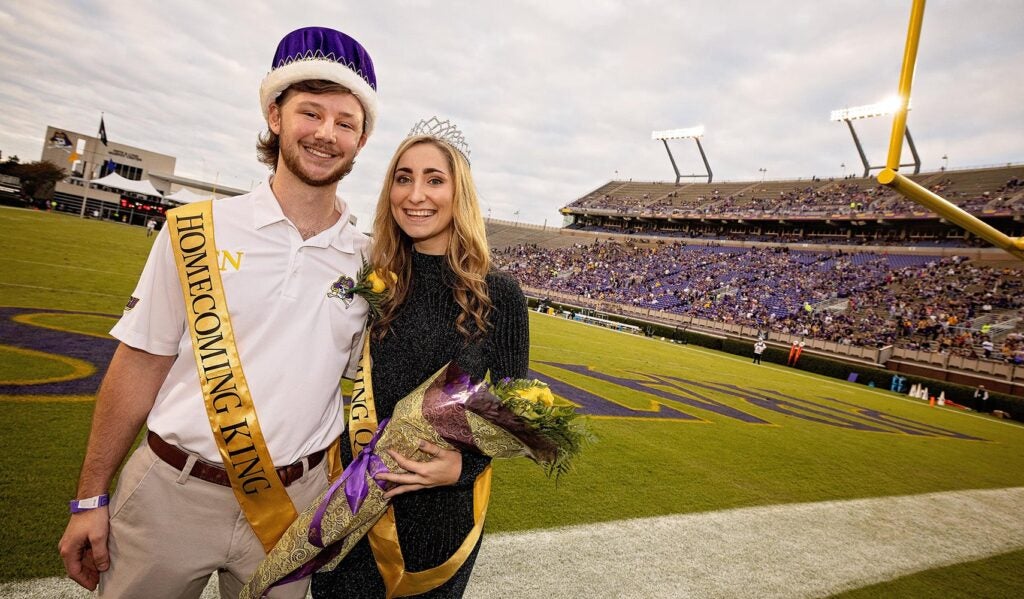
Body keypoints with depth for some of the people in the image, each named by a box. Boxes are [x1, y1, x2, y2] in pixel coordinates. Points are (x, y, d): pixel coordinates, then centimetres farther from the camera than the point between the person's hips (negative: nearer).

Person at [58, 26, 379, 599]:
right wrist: (91, 498, 0)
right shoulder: (196, 231, -6)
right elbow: (141, 366, -2)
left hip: (292, 505, 1)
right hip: (171, 490, 0)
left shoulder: (371, 263, -3)